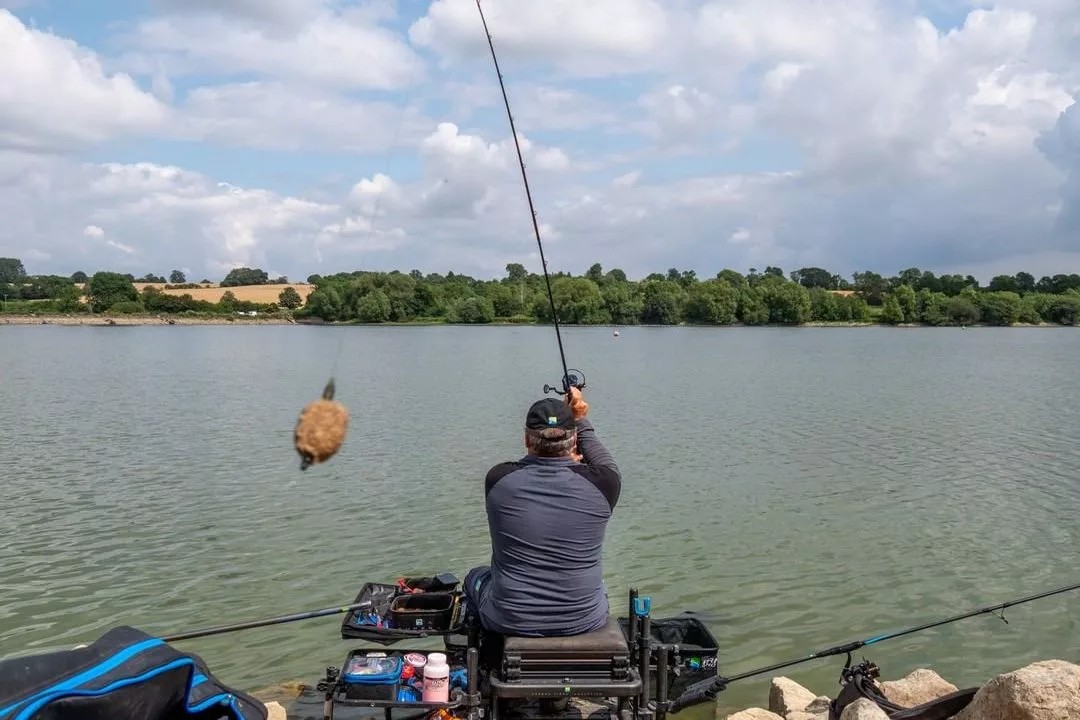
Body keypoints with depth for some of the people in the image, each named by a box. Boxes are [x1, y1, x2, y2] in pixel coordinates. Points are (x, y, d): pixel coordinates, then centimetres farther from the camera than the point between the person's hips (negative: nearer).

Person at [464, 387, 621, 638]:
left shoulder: (498, 479, -16)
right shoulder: (601, 483, -17)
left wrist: (567, 463, 17)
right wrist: (581, 422, 16)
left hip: (510, 622, 0)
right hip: (585, 623, 1)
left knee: (476, 577, 33)